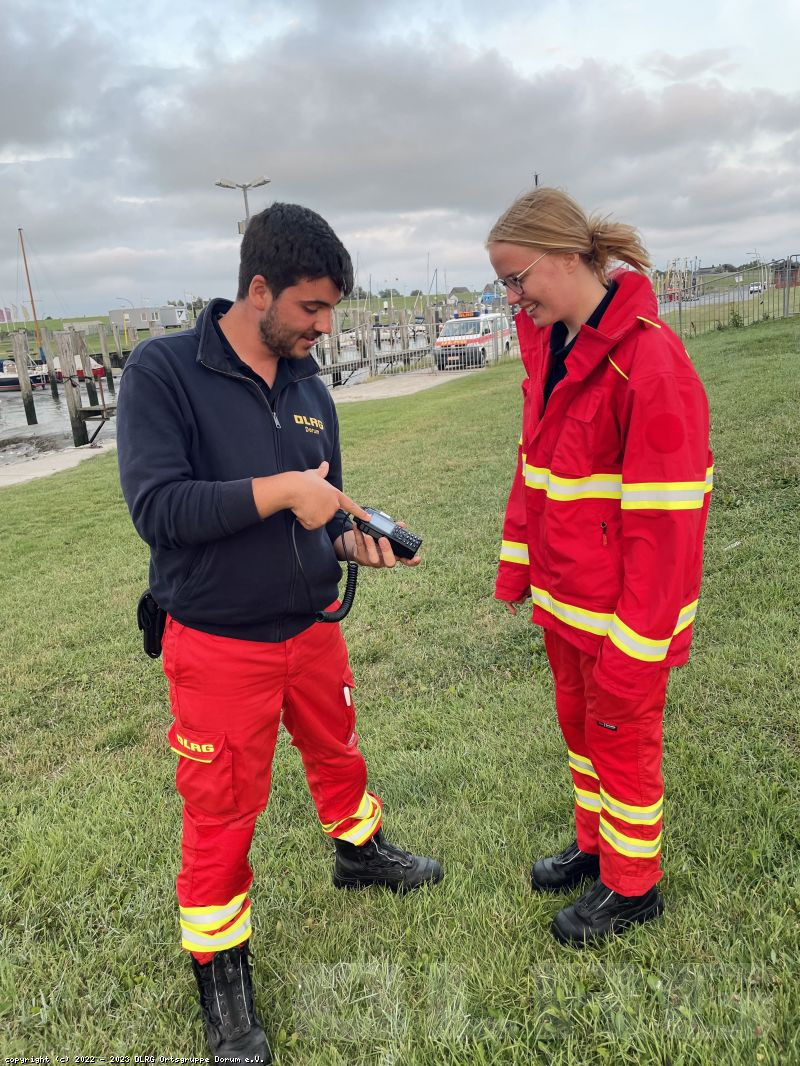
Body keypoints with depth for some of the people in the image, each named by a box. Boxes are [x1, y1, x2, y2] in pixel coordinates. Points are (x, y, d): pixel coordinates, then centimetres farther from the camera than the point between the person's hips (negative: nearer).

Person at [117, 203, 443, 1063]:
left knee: (337, 754, 25)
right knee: (221, 815, 8)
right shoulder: (163, 372, -15)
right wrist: (279, 491, -26)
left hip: (312, 628, 6)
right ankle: (220, 977, 30)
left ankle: (359, 852, 54)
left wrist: (352, 541, -10)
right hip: (219, 645, -5)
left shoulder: (310, 390, 3)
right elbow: (155, 506, -24)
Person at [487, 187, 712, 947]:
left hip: (620, 610, -7)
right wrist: (516, 566, 9)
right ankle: (595, 846, 46)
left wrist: (636, 642, -20)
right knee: (579, 720, 22)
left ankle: (631, 888, 35)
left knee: (622, 736, 11)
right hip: (562, 595, 8)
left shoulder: (648, 360, -23)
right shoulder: (548, 345, 3)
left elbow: (664, 517, -23)